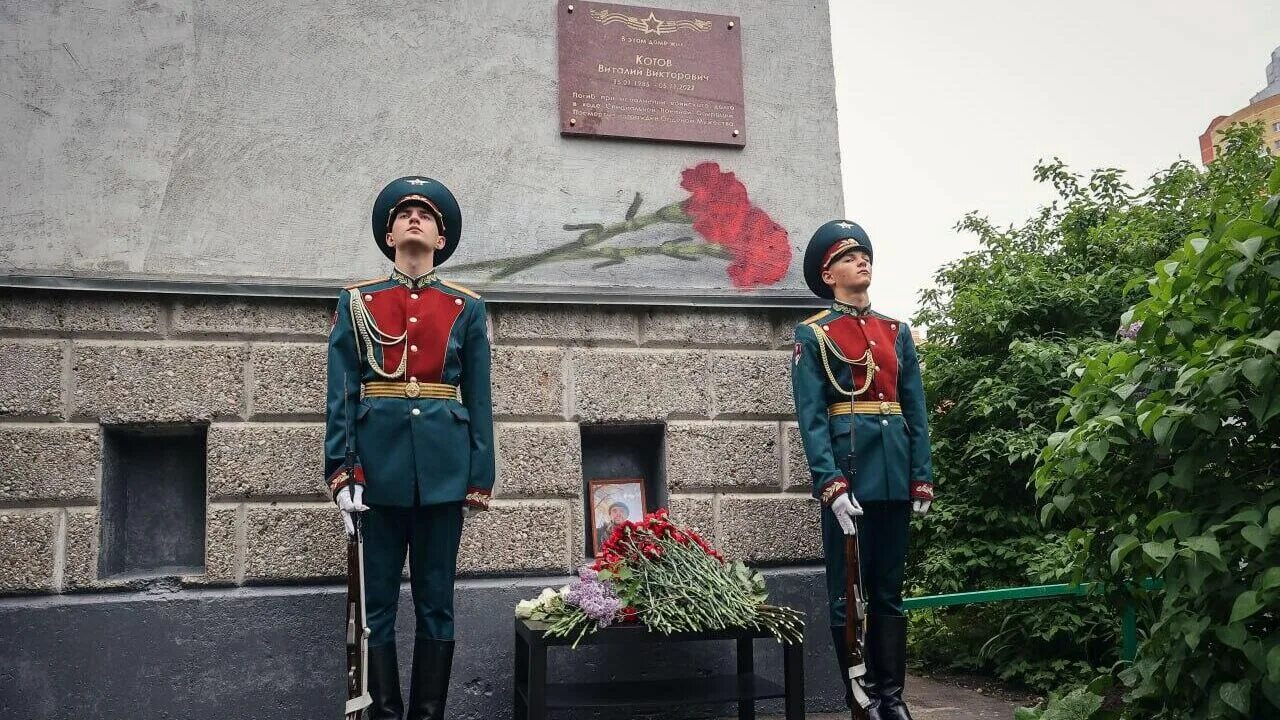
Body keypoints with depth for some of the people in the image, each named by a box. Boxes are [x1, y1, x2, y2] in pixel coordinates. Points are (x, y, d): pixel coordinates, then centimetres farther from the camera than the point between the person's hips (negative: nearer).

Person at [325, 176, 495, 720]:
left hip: (444, 468, 1)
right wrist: (340, 472, -7)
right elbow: (340, 392, 2)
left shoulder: (467, 307, 8)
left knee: (435, 602, 7)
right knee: (375, 603, 5)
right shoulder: (356, 301, 7)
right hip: (379, 465, 0)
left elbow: (479, 399, 7)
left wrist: (479, 480, 2)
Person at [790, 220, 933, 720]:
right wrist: (831, 484, -18)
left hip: (894, 472, 5)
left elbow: (916, 410, 12)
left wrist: (922, 478, 3)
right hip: (847, 470, -4)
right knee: (847, 593, 2)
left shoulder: (897, 332, 15)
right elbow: (811, 416, -8)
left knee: (890, 590, 10)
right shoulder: (812, 335, 1)